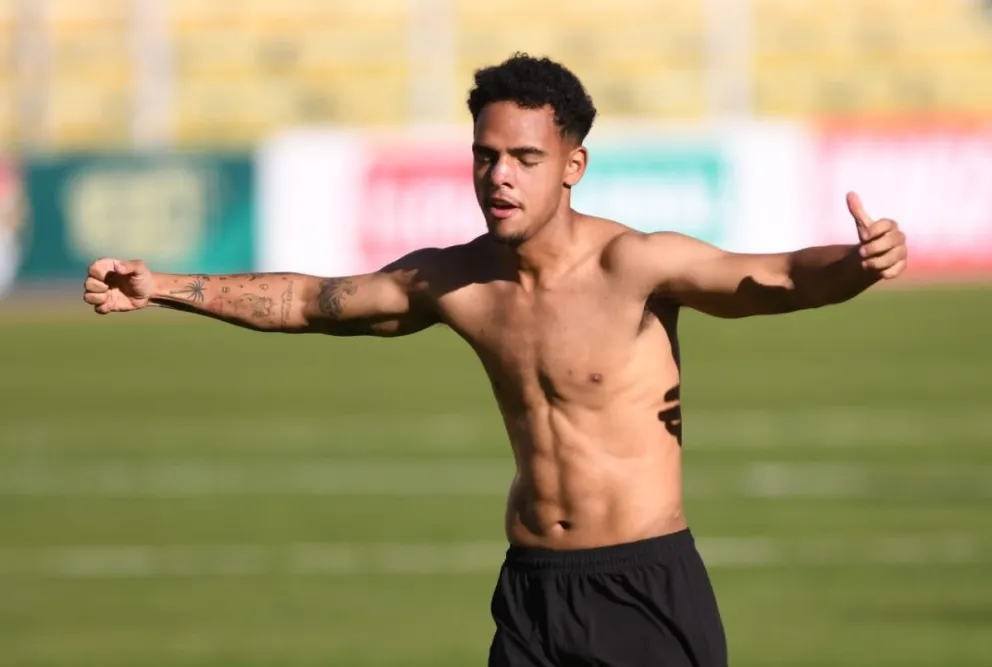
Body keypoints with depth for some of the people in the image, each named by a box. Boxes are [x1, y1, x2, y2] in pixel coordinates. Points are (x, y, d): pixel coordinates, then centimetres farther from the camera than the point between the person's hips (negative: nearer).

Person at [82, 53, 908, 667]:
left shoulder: (635, 264, -14)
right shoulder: (452, 282, 2)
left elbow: (777, 281, -27)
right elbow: (304, 301, 17)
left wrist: (857, 265, -49)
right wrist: (162, 288, 17)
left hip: (649, 589, -5)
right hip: (533, 590, 5)